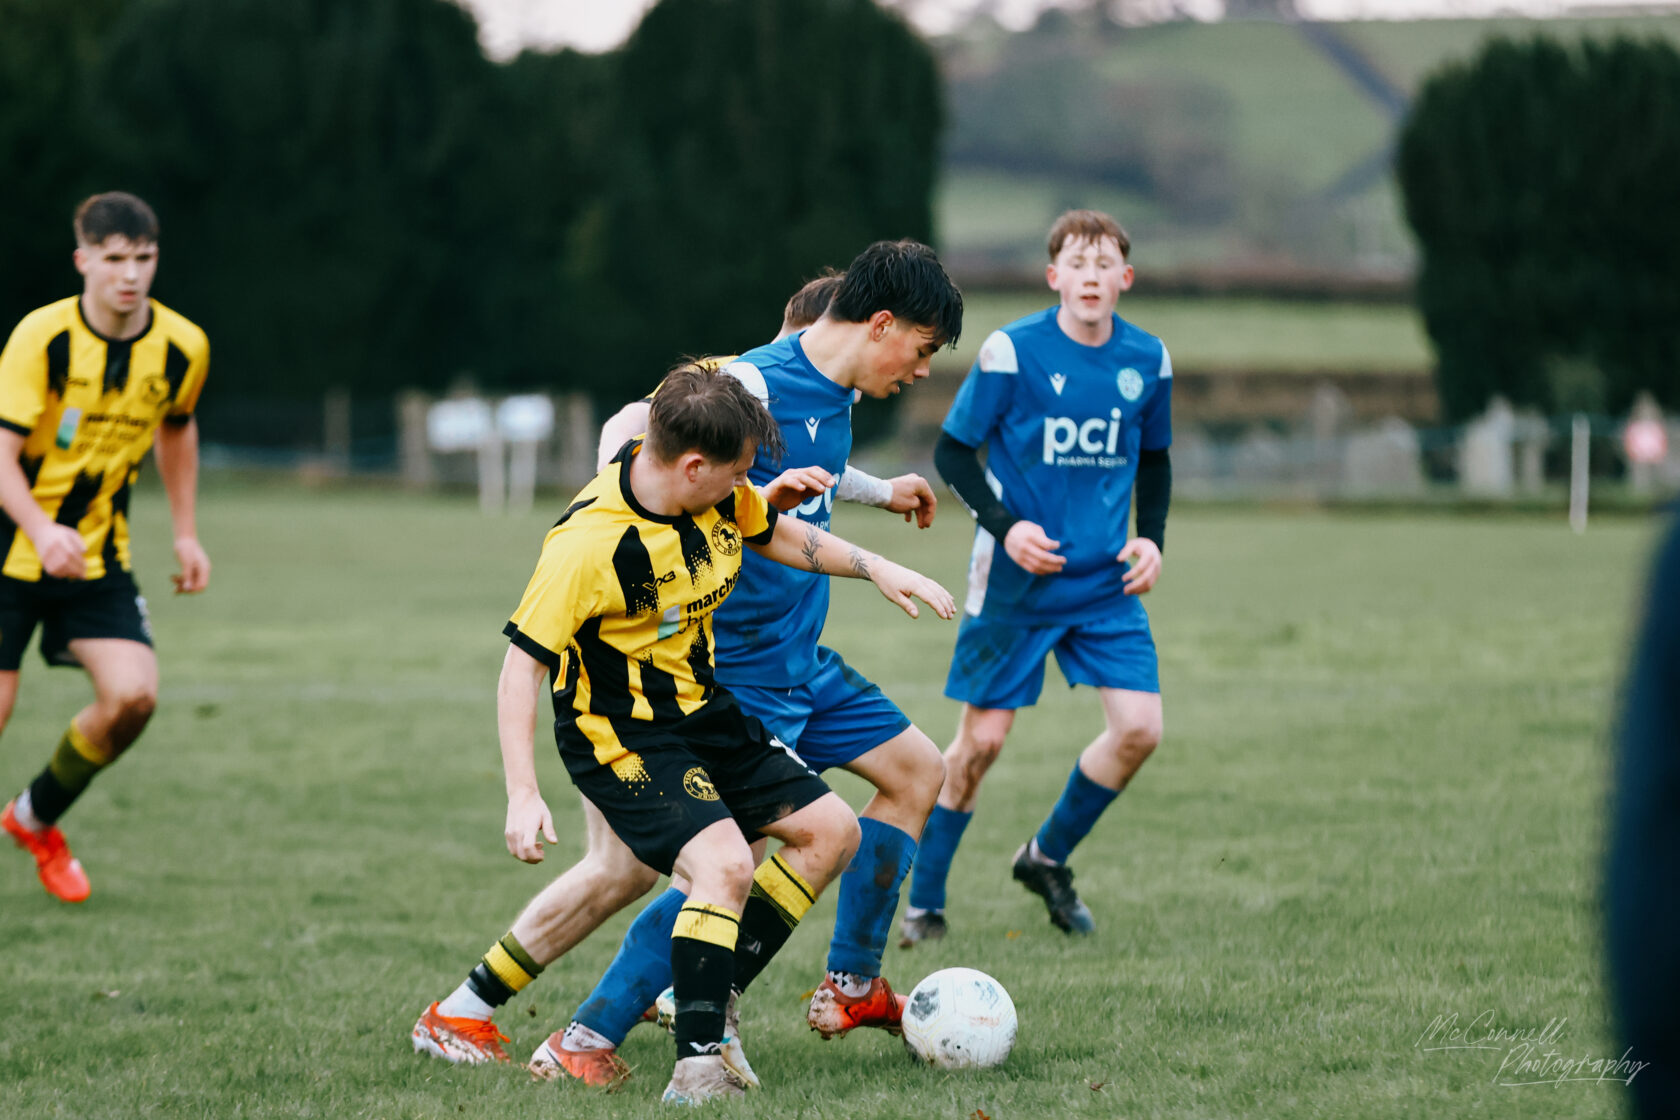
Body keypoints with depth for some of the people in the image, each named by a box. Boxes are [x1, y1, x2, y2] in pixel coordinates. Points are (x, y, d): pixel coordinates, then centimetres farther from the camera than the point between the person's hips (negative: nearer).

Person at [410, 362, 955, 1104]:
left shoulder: (719, 495, -7)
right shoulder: (589, 543, -29)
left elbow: (777, 536, 17)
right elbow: (522, 665, -24)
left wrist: (875, 568, 10)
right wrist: (522, 796, -29)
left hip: (702, 711, 9)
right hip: (621, 735, -9)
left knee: (831, 831, 6)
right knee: (726, 866, -27)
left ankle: (709, 1000, 9)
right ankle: (698, 1067, -23)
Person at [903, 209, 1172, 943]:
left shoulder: (1147, 360, 2)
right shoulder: (1012, 352, -11)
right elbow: (952, 451, -3)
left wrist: (1150, 538, 2)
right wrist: (1005, 526, -16)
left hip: (1105, 582, 4)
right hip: (1015, 581, -4)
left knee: (1139, 728, -8)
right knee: (981, 739, -3)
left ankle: (1048, 857, 16)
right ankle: (922, 901, 13)